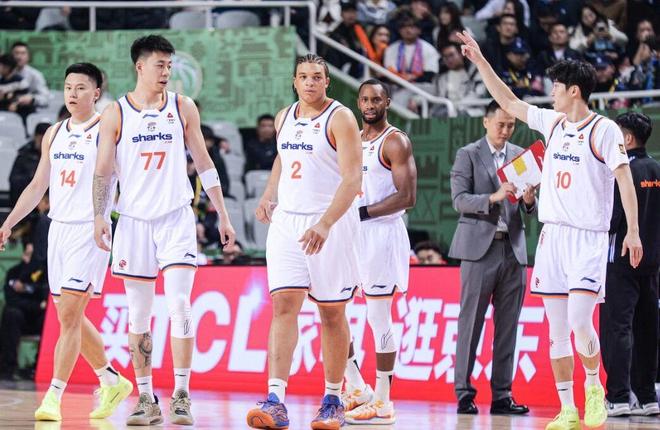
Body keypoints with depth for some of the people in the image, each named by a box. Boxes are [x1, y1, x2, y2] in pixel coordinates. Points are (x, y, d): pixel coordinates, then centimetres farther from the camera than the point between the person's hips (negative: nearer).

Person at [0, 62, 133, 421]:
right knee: (71, 316, 11)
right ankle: (112, 382, 26)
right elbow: (38, 186, 20)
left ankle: (54, 397, -12)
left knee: (69, 314, -13)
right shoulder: (54, 134, 14)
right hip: (58, 228, 7)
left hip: (90, 230, -7)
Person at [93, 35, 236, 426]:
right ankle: (146, 398, 11)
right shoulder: (116, 113, 2)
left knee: (179, 304, -13)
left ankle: (182, 394, -10)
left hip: (177, 217, 0)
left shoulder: (183, 108, 5)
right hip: (134, 218, 0)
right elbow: (104, 170, 3)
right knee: (139, 312, 4)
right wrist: (100, 217, -8)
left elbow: (204, 163, 9)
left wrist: (223, 215, 7)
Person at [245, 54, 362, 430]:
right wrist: (269, 195, 15)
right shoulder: (284, 118, 11)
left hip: (331, 224, -5)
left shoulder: (340, 118, -9)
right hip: (287, 221, 5)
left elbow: (353, 179, -17)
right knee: (284, 306, -8)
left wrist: (325, 224, -28)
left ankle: (333, 400, 16)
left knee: (332, 312, 4)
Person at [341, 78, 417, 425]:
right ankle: (357, 389, 13)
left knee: (379, 318, -5)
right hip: (351, 234, 8)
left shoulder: (395, 142, -8)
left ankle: (382, 403, -1)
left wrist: (364, 213, -20)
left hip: (382, 233, -8)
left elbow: (407, 197, -16)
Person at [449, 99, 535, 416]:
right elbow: (459, 199, -8)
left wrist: (529, 200, -9)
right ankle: (464, 394, -2)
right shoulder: (468, 155, 2)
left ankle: (502, 396, 5)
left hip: (513, 249, 4)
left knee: (508, 327, 3)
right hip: (480, 248, -4)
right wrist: (493, 198, -21)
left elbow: (529, 209, 14)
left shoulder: (520, 156, 14)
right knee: (471, 323, -5)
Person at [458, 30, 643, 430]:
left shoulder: (604, 129, -7)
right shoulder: (552, 122, 11)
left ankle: (594, 386, 9)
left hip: (589, 239, -6)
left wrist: (633, 230, -17)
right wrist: (479, 60, 19)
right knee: (557, 330, 3)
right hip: (552, 235, 6)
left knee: (581, 323, -16)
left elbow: (625, 179, -10)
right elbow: (509, 102, 21)